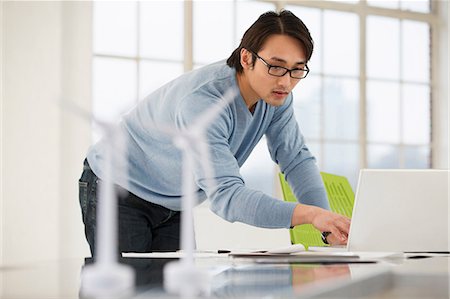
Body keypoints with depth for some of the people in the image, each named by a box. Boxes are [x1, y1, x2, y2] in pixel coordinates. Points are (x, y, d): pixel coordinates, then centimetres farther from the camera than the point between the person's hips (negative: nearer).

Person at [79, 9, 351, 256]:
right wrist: (310, 214, -57)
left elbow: (297, 159, -6)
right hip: (119, 192, -7)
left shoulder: (276, 94, -12)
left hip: (173, 205, 7)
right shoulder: (203, 102, -37)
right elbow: (226, 195, -45)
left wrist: (329, 224, -23)